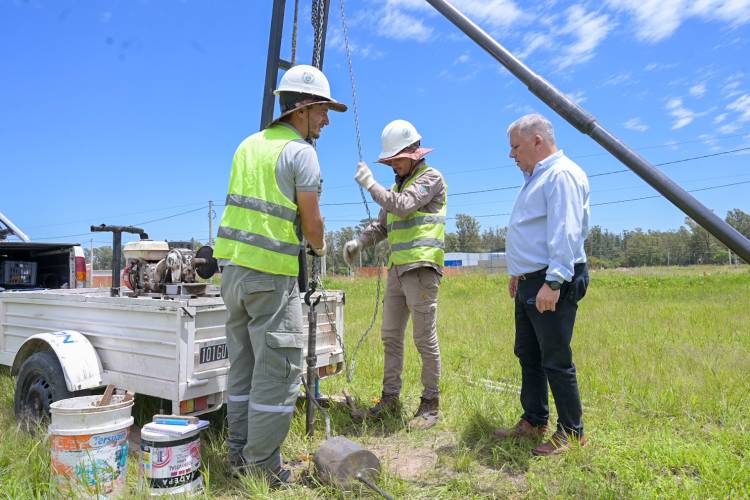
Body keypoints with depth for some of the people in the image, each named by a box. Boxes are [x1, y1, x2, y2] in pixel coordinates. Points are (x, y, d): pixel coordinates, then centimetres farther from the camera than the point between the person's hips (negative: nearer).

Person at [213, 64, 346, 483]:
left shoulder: (249, 144, 15)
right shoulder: (300, 151, -8)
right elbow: (312, 222, -8)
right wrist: (320, 246, 13)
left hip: (233, 264, 8)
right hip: (271, 273, -8)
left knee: (244, 364, 15)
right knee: (278, 369, 1)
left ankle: (239, 454, 24)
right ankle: (262, 464, 8)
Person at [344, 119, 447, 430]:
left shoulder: (431, 177, -3)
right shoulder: (398, 184, 21)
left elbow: (404, 205, -19)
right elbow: (382, 224, 21)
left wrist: (370, 184, -10)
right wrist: (360, 242, 3)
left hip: (421, 269, -8)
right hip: (397, 269, 8)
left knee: (425, 339, -3)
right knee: (391, 336, 11)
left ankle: (430, 404, 8)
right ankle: (390, 398, 21)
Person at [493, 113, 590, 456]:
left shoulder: (561, 174, -13)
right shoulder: (537, 177, 20)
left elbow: (565, 233, -24)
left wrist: (553, 281, -29)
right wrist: (518, 272, 25)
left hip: (552, 285, -11)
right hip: (530, 283, 11)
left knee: (556, 361, -2)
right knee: (528, 355, 16)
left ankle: (571, 433, 13)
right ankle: (533, 422, 29)